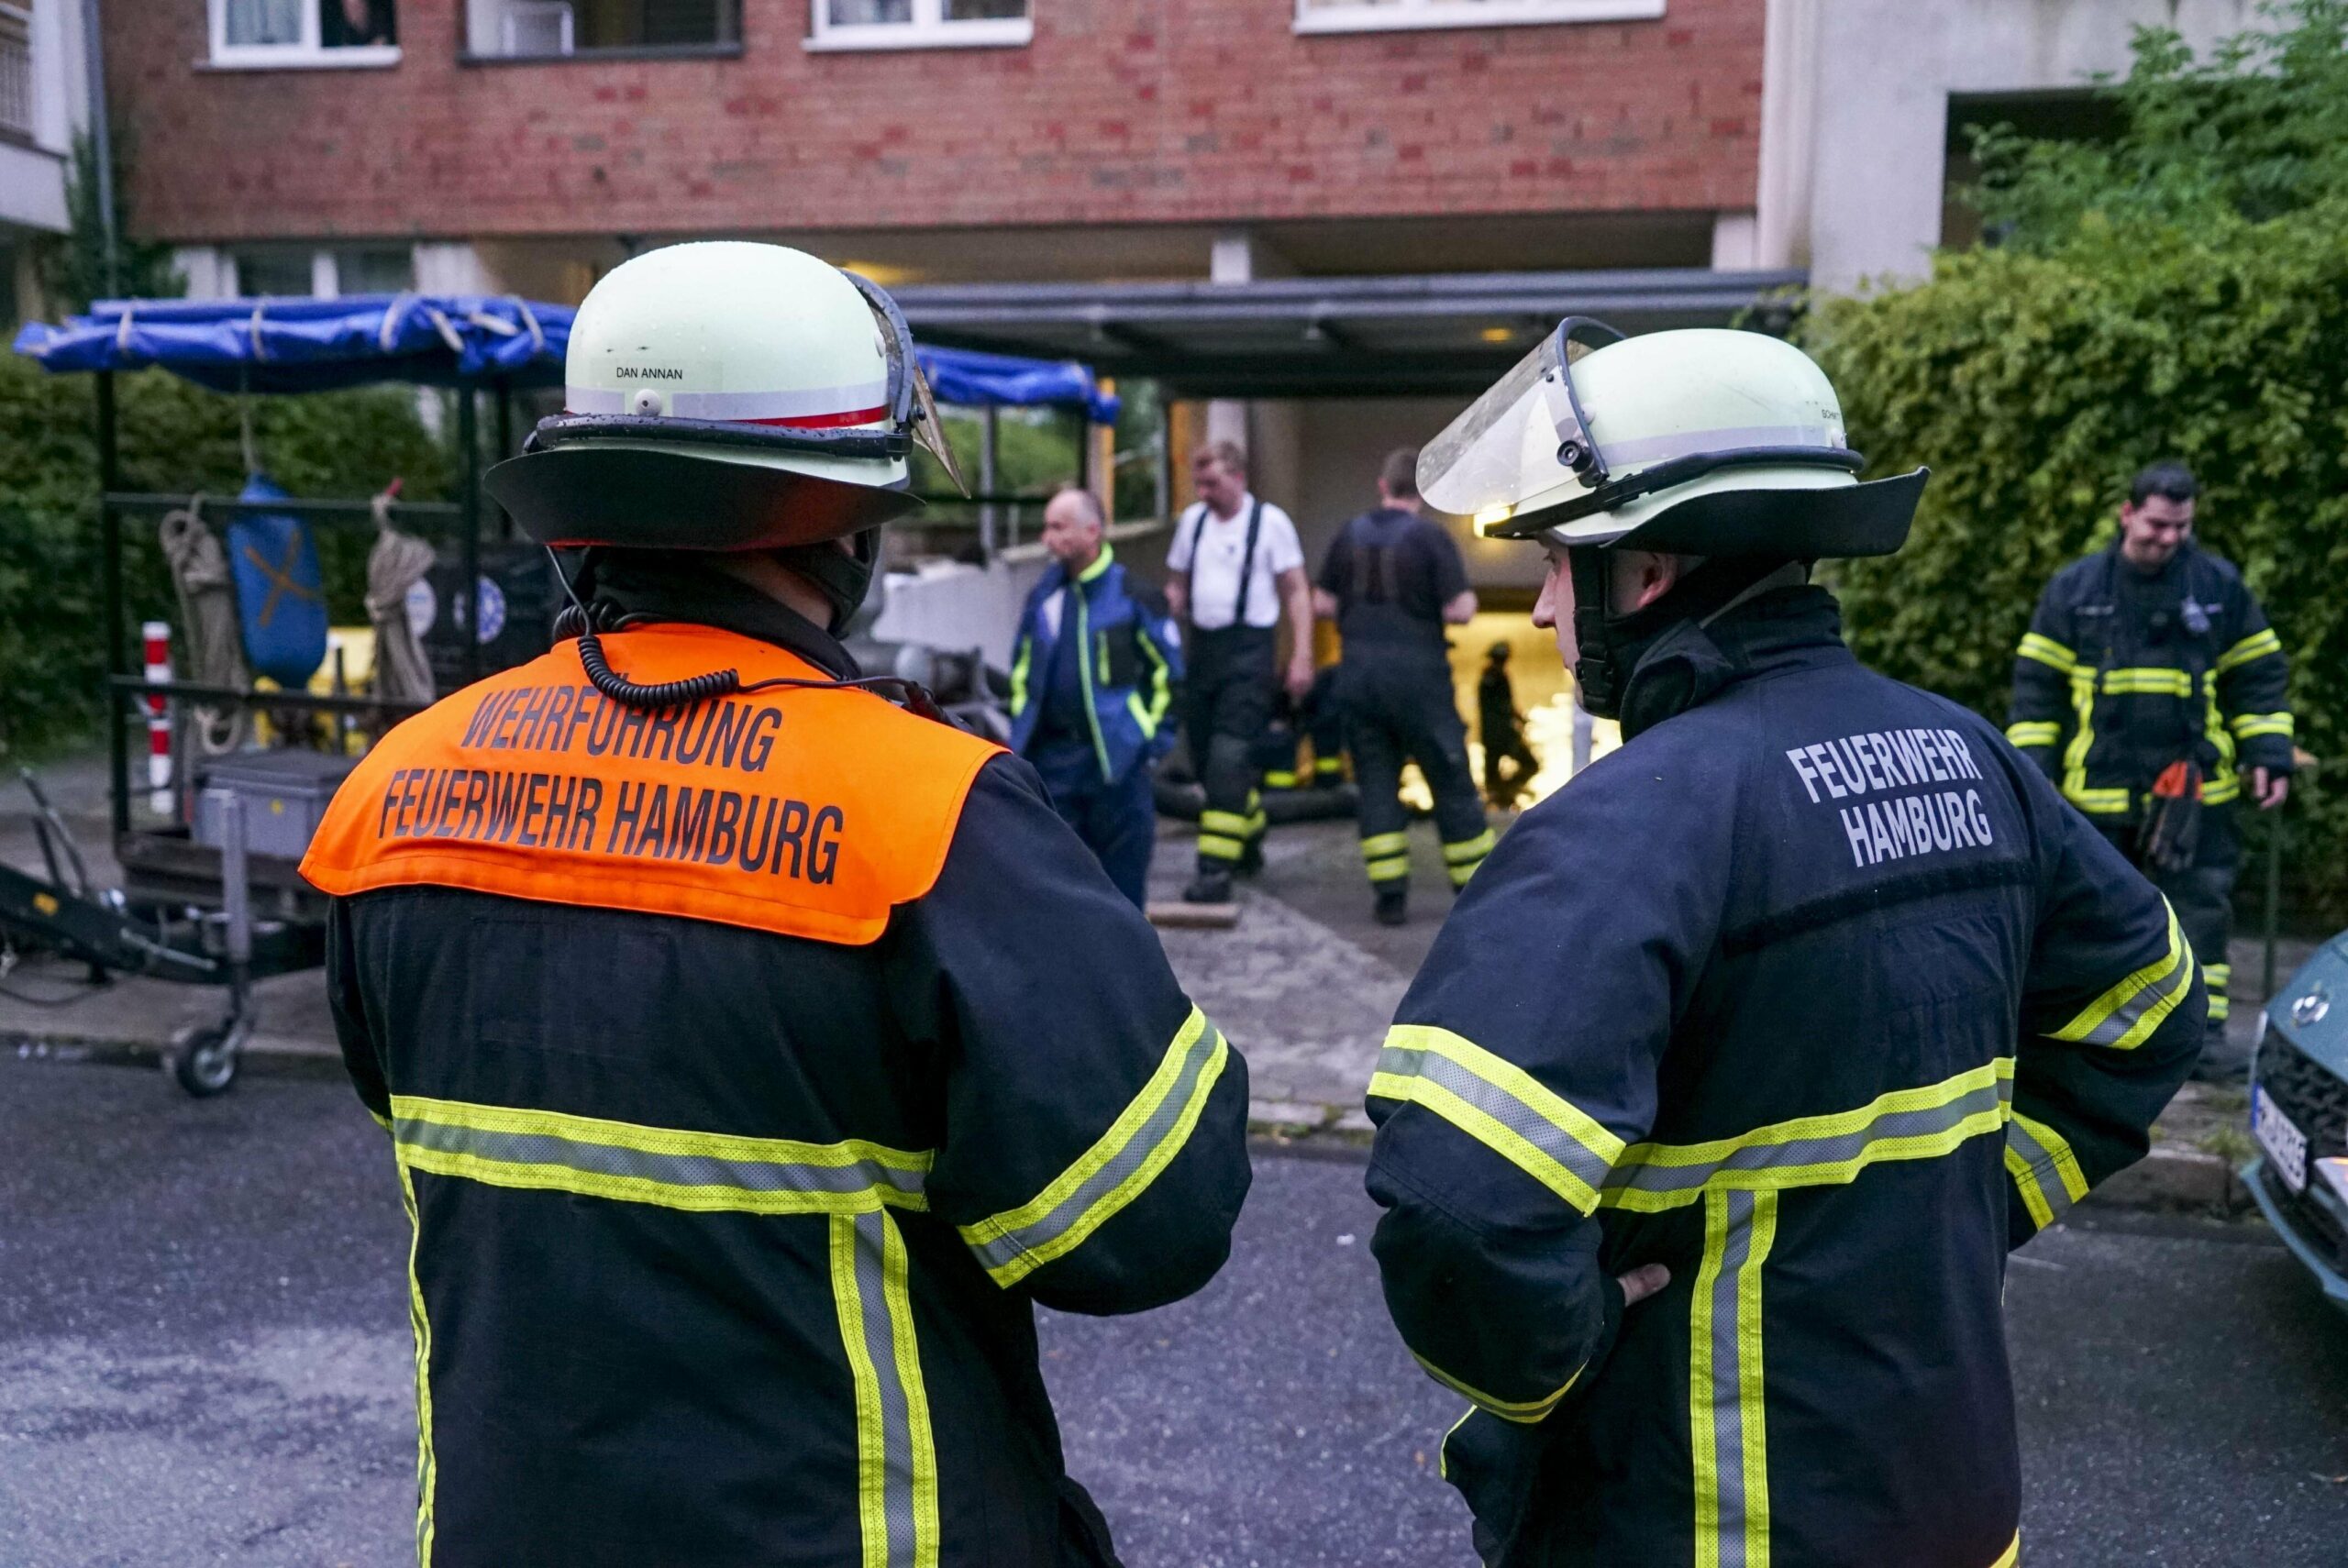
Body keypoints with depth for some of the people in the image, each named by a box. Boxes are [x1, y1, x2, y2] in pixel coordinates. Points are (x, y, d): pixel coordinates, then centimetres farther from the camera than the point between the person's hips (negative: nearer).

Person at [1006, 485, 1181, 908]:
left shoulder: (1131, 595, -7)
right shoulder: (1044, 594, 8)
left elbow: (1167, 668, -1)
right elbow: (1021, 666, 20)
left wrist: (1151, 734, -3)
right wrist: (1021, 723, 13)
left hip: (1116, 757, -4)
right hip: (1052, 754, 4)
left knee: (1122, 864, 5)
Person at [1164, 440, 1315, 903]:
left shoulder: (1269, 521, -3)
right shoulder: (1193, 520, 12)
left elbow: (1296, 591, -3)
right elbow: (1176, 586, 21)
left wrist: (1301, 657, -9)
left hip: (1248, 647, -6)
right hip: (1200, 644, 6)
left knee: (1229, 756, -13)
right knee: (1203, 753, 11)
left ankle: (1216, 869, -13)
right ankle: (1250, 837, 35)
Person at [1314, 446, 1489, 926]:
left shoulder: (1350, 535, 4)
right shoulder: (1431, 537, -9)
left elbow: (1323, 603, 7)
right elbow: (1460, 610, -13)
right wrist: (1466, 596, 7)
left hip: (1359, 672, 4)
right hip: (1418, 674, -4)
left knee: (1376, 783, 9)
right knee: (1451, 783, 6)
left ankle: (1390, 895, 5)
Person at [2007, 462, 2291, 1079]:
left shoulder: (2221, 585, 4)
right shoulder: (2073, 589, 1)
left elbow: (2258, 679, 10)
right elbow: (2036, 687, 4)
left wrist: (2269, 756, 2)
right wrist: (2032, 770, -2)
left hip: (2196, 790, 0)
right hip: (2097, 792, 0)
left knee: (2201, 909, 1)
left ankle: (2204, 1033, 9)